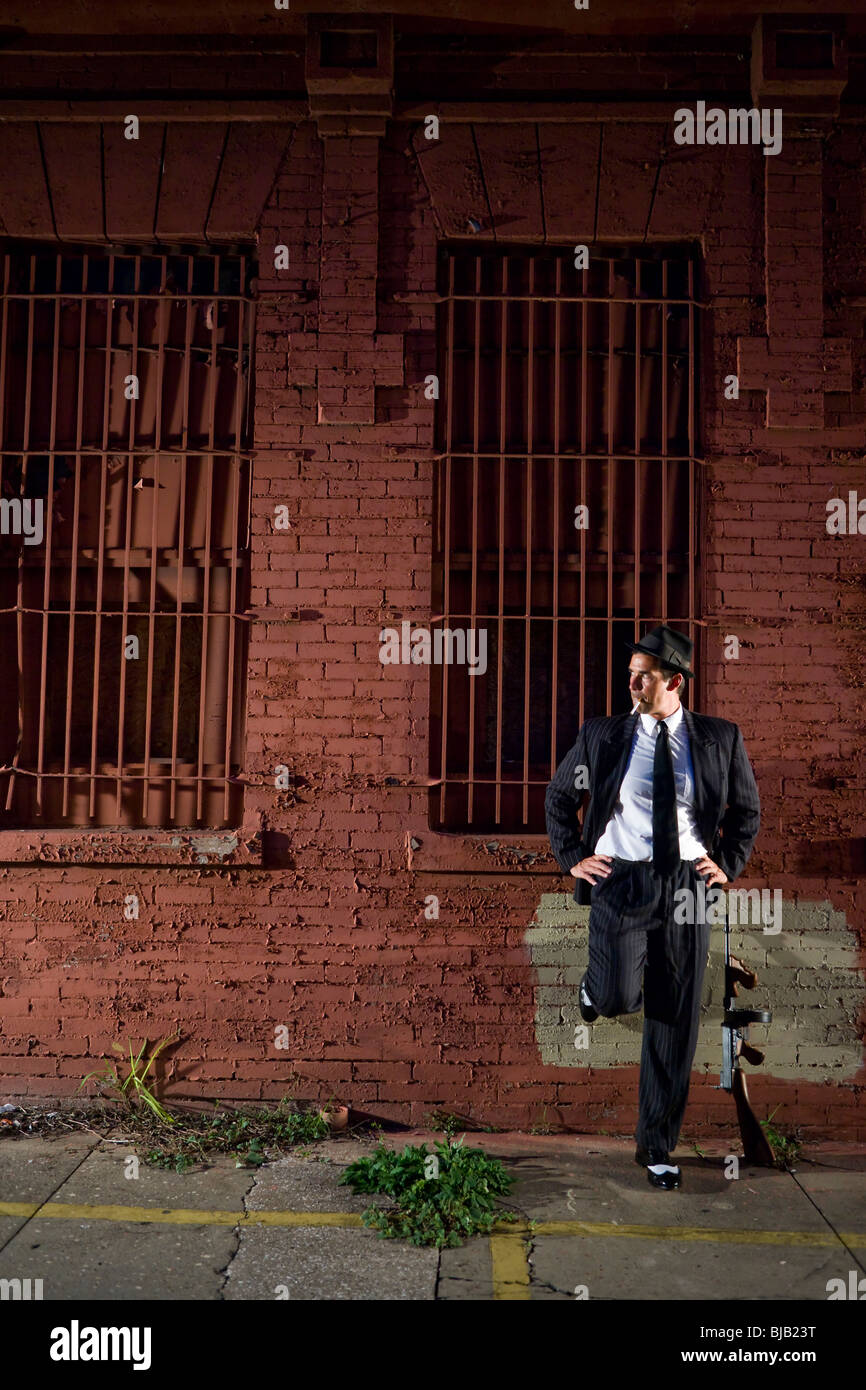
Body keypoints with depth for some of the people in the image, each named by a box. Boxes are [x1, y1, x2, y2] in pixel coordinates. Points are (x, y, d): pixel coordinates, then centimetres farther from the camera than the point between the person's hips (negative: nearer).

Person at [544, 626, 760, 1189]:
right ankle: (596, 986, 21)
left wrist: (728, 864, 5)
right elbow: (559, 796, 13)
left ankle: (657, 1147, 21)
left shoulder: (721, 738, 2)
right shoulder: (602, 734, 1)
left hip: (687, 885, 1)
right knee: (619, 999, -20)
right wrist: (572, 857, 5)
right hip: (621, 878, -1)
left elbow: (747, 809, 16)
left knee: (676, 1025, 5)